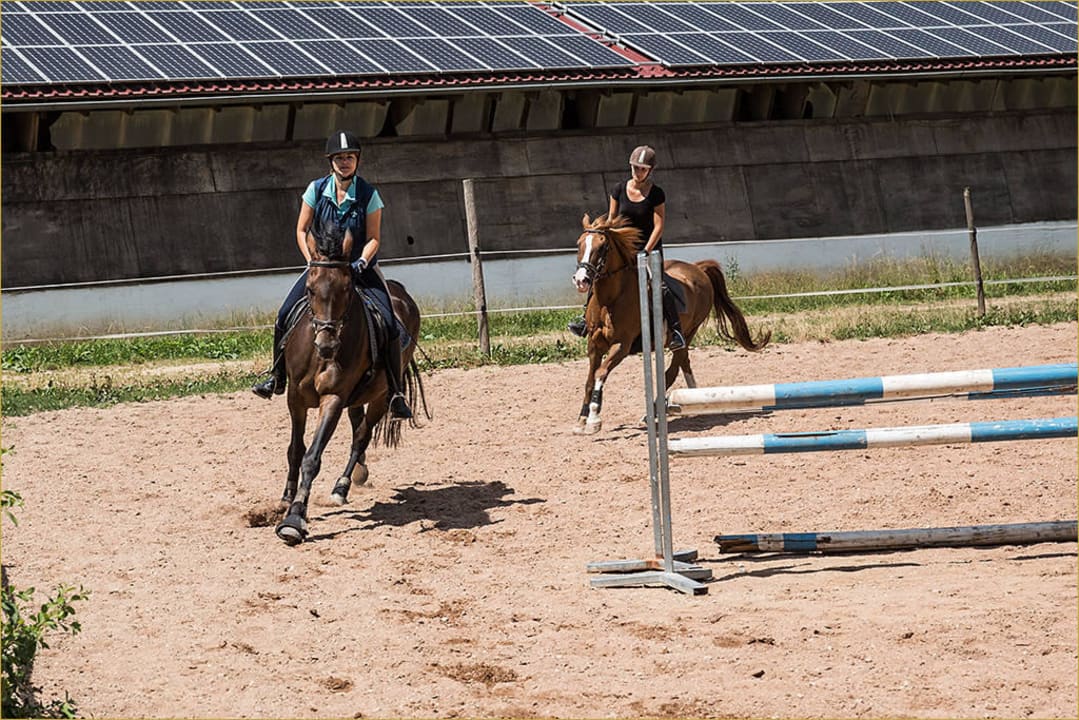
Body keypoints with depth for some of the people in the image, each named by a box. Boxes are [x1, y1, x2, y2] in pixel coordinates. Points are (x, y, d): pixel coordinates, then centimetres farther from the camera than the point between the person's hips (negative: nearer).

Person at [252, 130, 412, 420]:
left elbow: (374, 238, -8)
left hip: (361, 266, -2)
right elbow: (301, 230, 2)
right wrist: (313, 261, -11)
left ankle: (395, 393, -8)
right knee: (285, 315, -12)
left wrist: (361, 263, -25)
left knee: (389, 325, -19)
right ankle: (277, 377, 9)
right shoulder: (317, 189, -4)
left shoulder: (369, 194, -9)